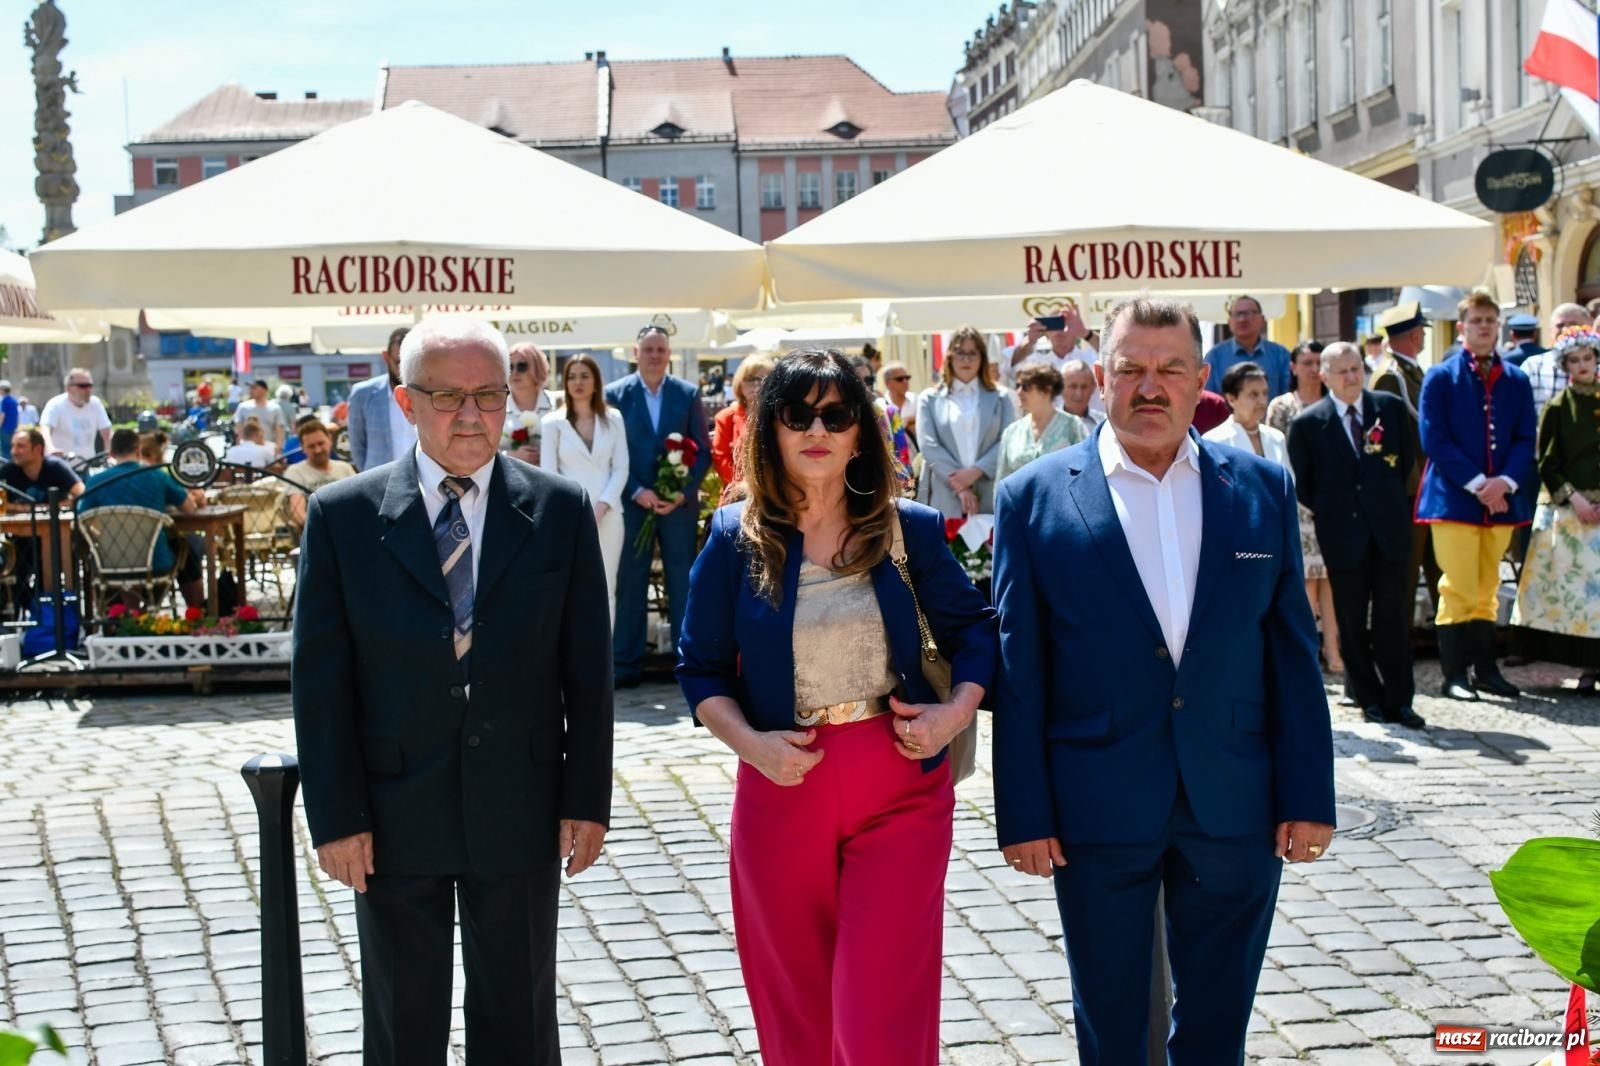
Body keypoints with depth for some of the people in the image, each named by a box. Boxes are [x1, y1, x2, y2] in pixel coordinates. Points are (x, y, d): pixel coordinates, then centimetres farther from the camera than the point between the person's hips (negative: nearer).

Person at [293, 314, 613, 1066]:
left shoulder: (561, 510, -1)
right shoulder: (343, 515, -4)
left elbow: (587, 668, 1)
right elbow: (320, 679, -4)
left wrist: (588, 799, -1)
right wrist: (335, 816, -7)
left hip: (520, 816, 0)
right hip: (393, 820, 0)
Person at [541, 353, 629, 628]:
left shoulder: (613, 418, 7)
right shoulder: (553, 422, 2)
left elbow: (621, 468, 4)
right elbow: (548, 474, -2)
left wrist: (601, 507, -8)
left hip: (608, 516, 2)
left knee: (605, 590, 5)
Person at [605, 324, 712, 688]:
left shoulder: (688, 394, 4)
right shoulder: (615, 394, 1)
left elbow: (703, 452, 4)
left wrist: (684, 492, -9)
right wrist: (638, 492, -12)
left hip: (679, 504, 1)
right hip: (632, 503, -1)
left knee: (683, 583, 5)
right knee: (629, 585, 4)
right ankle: (625, 664, 10)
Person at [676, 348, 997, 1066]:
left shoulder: (911, 530, 0)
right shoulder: (735, 537, -1)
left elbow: (974, 630, 9)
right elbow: (700, 668, 3)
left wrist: (958, 711, -8)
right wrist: (750, 743, -13)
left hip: (900, 788, -1)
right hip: (782, 786, 1)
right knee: (797, 1007, 14)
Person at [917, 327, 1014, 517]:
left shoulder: (1000, 399, 14)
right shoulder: (930, 399, 11)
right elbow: (928, 445, 0)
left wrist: (976, 471, -13)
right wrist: (959, 486, -10)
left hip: (989, 498, 1)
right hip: (945, 498, -1)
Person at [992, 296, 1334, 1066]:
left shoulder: (1262, 489, 4)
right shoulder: (1033, 499, -3)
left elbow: (1293, 652, 4)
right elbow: (1018, 673, -4)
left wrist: (1308, 795, 0)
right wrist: (1023, 815, -6)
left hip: (1235, 807, 2)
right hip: (1098, 814, -2)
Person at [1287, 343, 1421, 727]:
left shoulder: (1390, 407, 5)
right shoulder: (1307, 424, -3)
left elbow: (1406, 461, 15)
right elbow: (1301, 484, 5)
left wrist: (1390, 502, 11)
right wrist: (1329, 512, 2)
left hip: (1389, 530, 1)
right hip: (1343, 534, -1)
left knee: (1393, 619, 2)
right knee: (1352, 623, 6)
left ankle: (1399, 700, 9)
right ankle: (1369, 698, 17)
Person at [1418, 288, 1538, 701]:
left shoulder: (1516, 380, 10)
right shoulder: (1440, 377, -1)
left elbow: (1526, 439, 6)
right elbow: (1434, 439, -8)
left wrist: (1505, 481, -12)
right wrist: (1476, 484, -15)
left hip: (1502, 498, 4)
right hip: (1455, 498, -4)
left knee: (1488, 589, 11)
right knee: (1458, 589, -5)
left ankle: (1485, 668, 18)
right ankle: (1454, 674, 2)